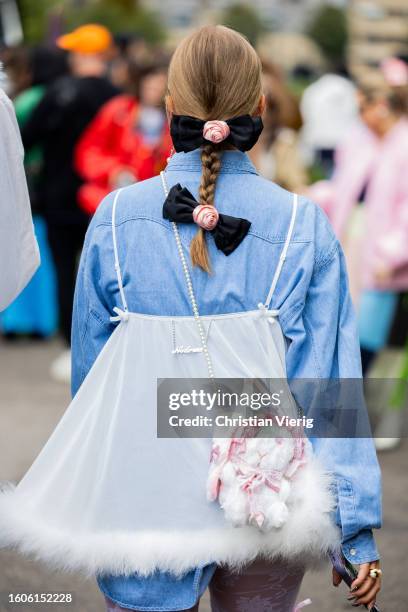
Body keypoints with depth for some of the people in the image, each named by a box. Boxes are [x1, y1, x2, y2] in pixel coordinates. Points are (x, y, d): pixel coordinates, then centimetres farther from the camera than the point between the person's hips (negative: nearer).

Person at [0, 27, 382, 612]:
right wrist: (359, 530, -1)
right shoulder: (304, 227, -6)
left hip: (143, 498, 0)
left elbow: (89, 367, 5)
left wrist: (94, 487, 21)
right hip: (269, 510, 0)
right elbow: (330, 383, -6)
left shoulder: (116, 218, -4)